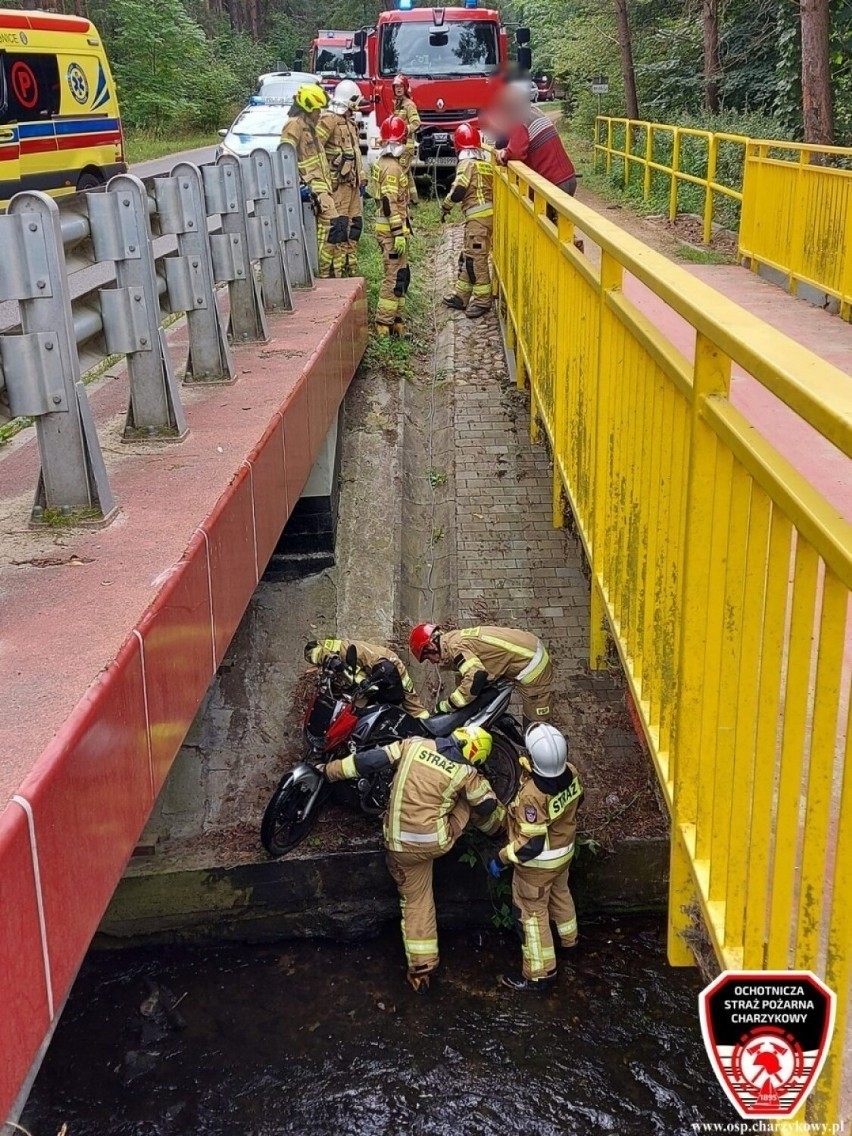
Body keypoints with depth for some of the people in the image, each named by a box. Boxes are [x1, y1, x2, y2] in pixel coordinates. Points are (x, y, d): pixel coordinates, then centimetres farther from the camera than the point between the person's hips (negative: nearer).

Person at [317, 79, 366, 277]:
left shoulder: (349, 121, 19)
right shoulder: (329, 120, -11)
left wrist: (361, 178, 20)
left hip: (351, 182, 10)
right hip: (337, 183, -10)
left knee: (355, 224, 13)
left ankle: (350, 266, 21)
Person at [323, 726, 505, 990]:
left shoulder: (413, 745, -3)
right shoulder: (466, 772, -7)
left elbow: (370, 759, -2)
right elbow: (487, 805, 7)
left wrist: (331, 770, 9)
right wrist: (498, 824, 30)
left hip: (402, 845, 2)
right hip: (438, 843, -2)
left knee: (415, 902, 16)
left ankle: (420, 969, 17)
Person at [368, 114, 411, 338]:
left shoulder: (380, 163, 14)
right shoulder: (392, 168, -16)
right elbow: (390, 203, -22)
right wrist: (399, 234, -23)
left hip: (386, 228, 10)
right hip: (392, 230, -10)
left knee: (401, 275, 16)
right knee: (395, 277, -7)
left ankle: (396, 318, 21)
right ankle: (384, 324, -5)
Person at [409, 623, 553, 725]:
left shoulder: (455, 647, -21)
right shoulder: (456, 638, 10)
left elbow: (473, 681, -34)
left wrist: (445, 706, -22)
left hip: (532, 665, -10)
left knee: (535, 722, -1)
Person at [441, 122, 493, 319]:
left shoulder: (467, 163, -10)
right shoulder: (485, 162, 14)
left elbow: (459, 190, -16)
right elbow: (488, 187, 15)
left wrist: (446, 206, 0)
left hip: (478, 216, -9)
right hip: (486, 213, 9)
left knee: (476, 258, -6)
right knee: (467, 256, 16)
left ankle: (482, 300, -3)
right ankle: (461, 295, 23)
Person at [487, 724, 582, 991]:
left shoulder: (533, 794, -40)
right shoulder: (571, 773, -19)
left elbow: (531, 844, -33)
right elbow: (576, 801, 3)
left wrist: (501, 859, -20)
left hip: (538, 862, -7)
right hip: (565, 850, 7)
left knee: (532, 912, 13)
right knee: (559, 893, 33)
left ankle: (540, 973, 26)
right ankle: (568, 937, 58)